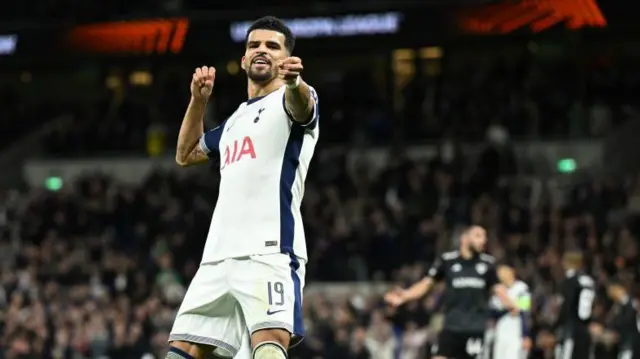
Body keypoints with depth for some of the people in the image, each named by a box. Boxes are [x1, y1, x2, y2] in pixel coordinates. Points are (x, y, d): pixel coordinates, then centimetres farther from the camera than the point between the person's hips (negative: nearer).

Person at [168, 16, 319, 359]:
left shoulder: (288, 102, 3)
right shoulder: (235, 121, 27)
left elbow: (300, 105, -23)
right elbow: (186, 154, 39)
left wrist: (293, 83, -47)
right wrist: (198, 101, 24)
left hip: (269, 251, -8)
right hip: (219, 255, 8)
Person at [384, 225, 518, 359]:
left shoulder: (488, 263, 6)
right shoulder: (447, 260, 1)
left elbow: (497, 288, 10)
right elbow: (427, 283, 2)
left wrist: (510, 304, -11)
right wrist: (404, 296, -12)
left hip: (476, 327, 1)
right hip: (452, 326, -1)